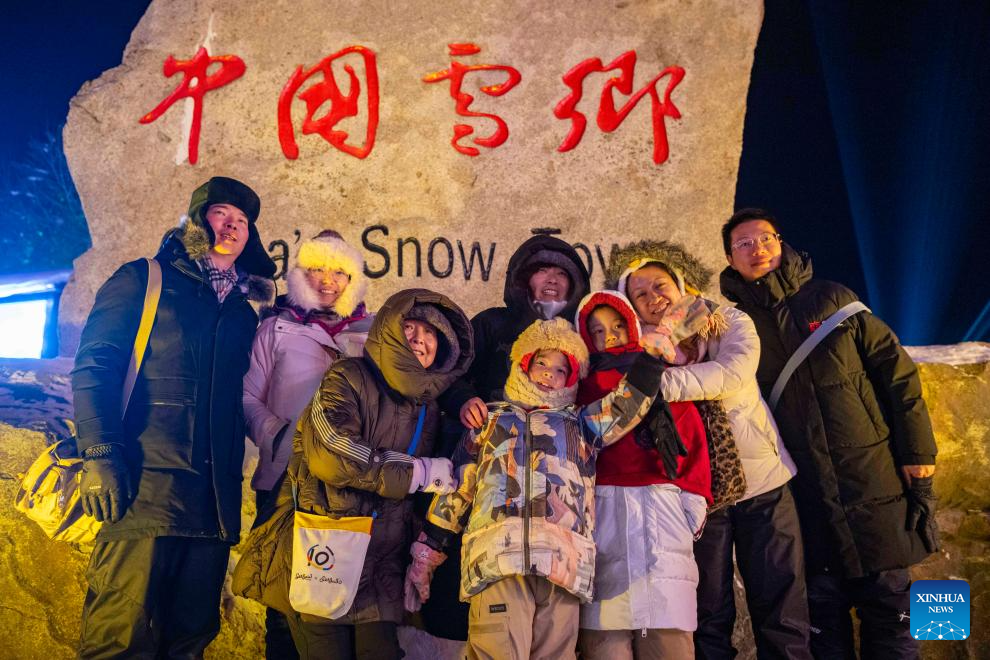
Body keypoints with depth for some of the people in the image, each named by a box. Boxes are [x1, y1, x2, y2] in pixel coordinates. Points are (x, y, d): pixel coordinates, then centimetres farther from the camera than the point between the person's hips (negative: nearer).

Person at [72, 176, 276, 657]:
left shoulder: (243, 314, 21)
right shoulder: (145, 282, 7)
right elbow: (93, 366, -2)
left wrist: (233, 486, 15)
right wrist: (99, 455, -14)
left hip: (214, 502, 5)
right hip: (145, 490, -5)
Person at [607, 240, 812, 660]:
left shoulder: (730, 323, -4)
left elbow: (733, 373, -25)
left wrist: (661, 382, -34)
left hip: (764, 482, 0)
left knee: (781, 609, 5)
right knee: (709, 617, 7)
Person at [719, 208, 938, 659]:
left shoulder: (832, 299, 2)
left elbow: (895, 368, 1)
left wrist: (917, 448, -2)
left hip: (872, 474, 0)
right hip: (802, 488, 0)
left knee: (887, 597, 8)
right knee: (822, 607, 9)